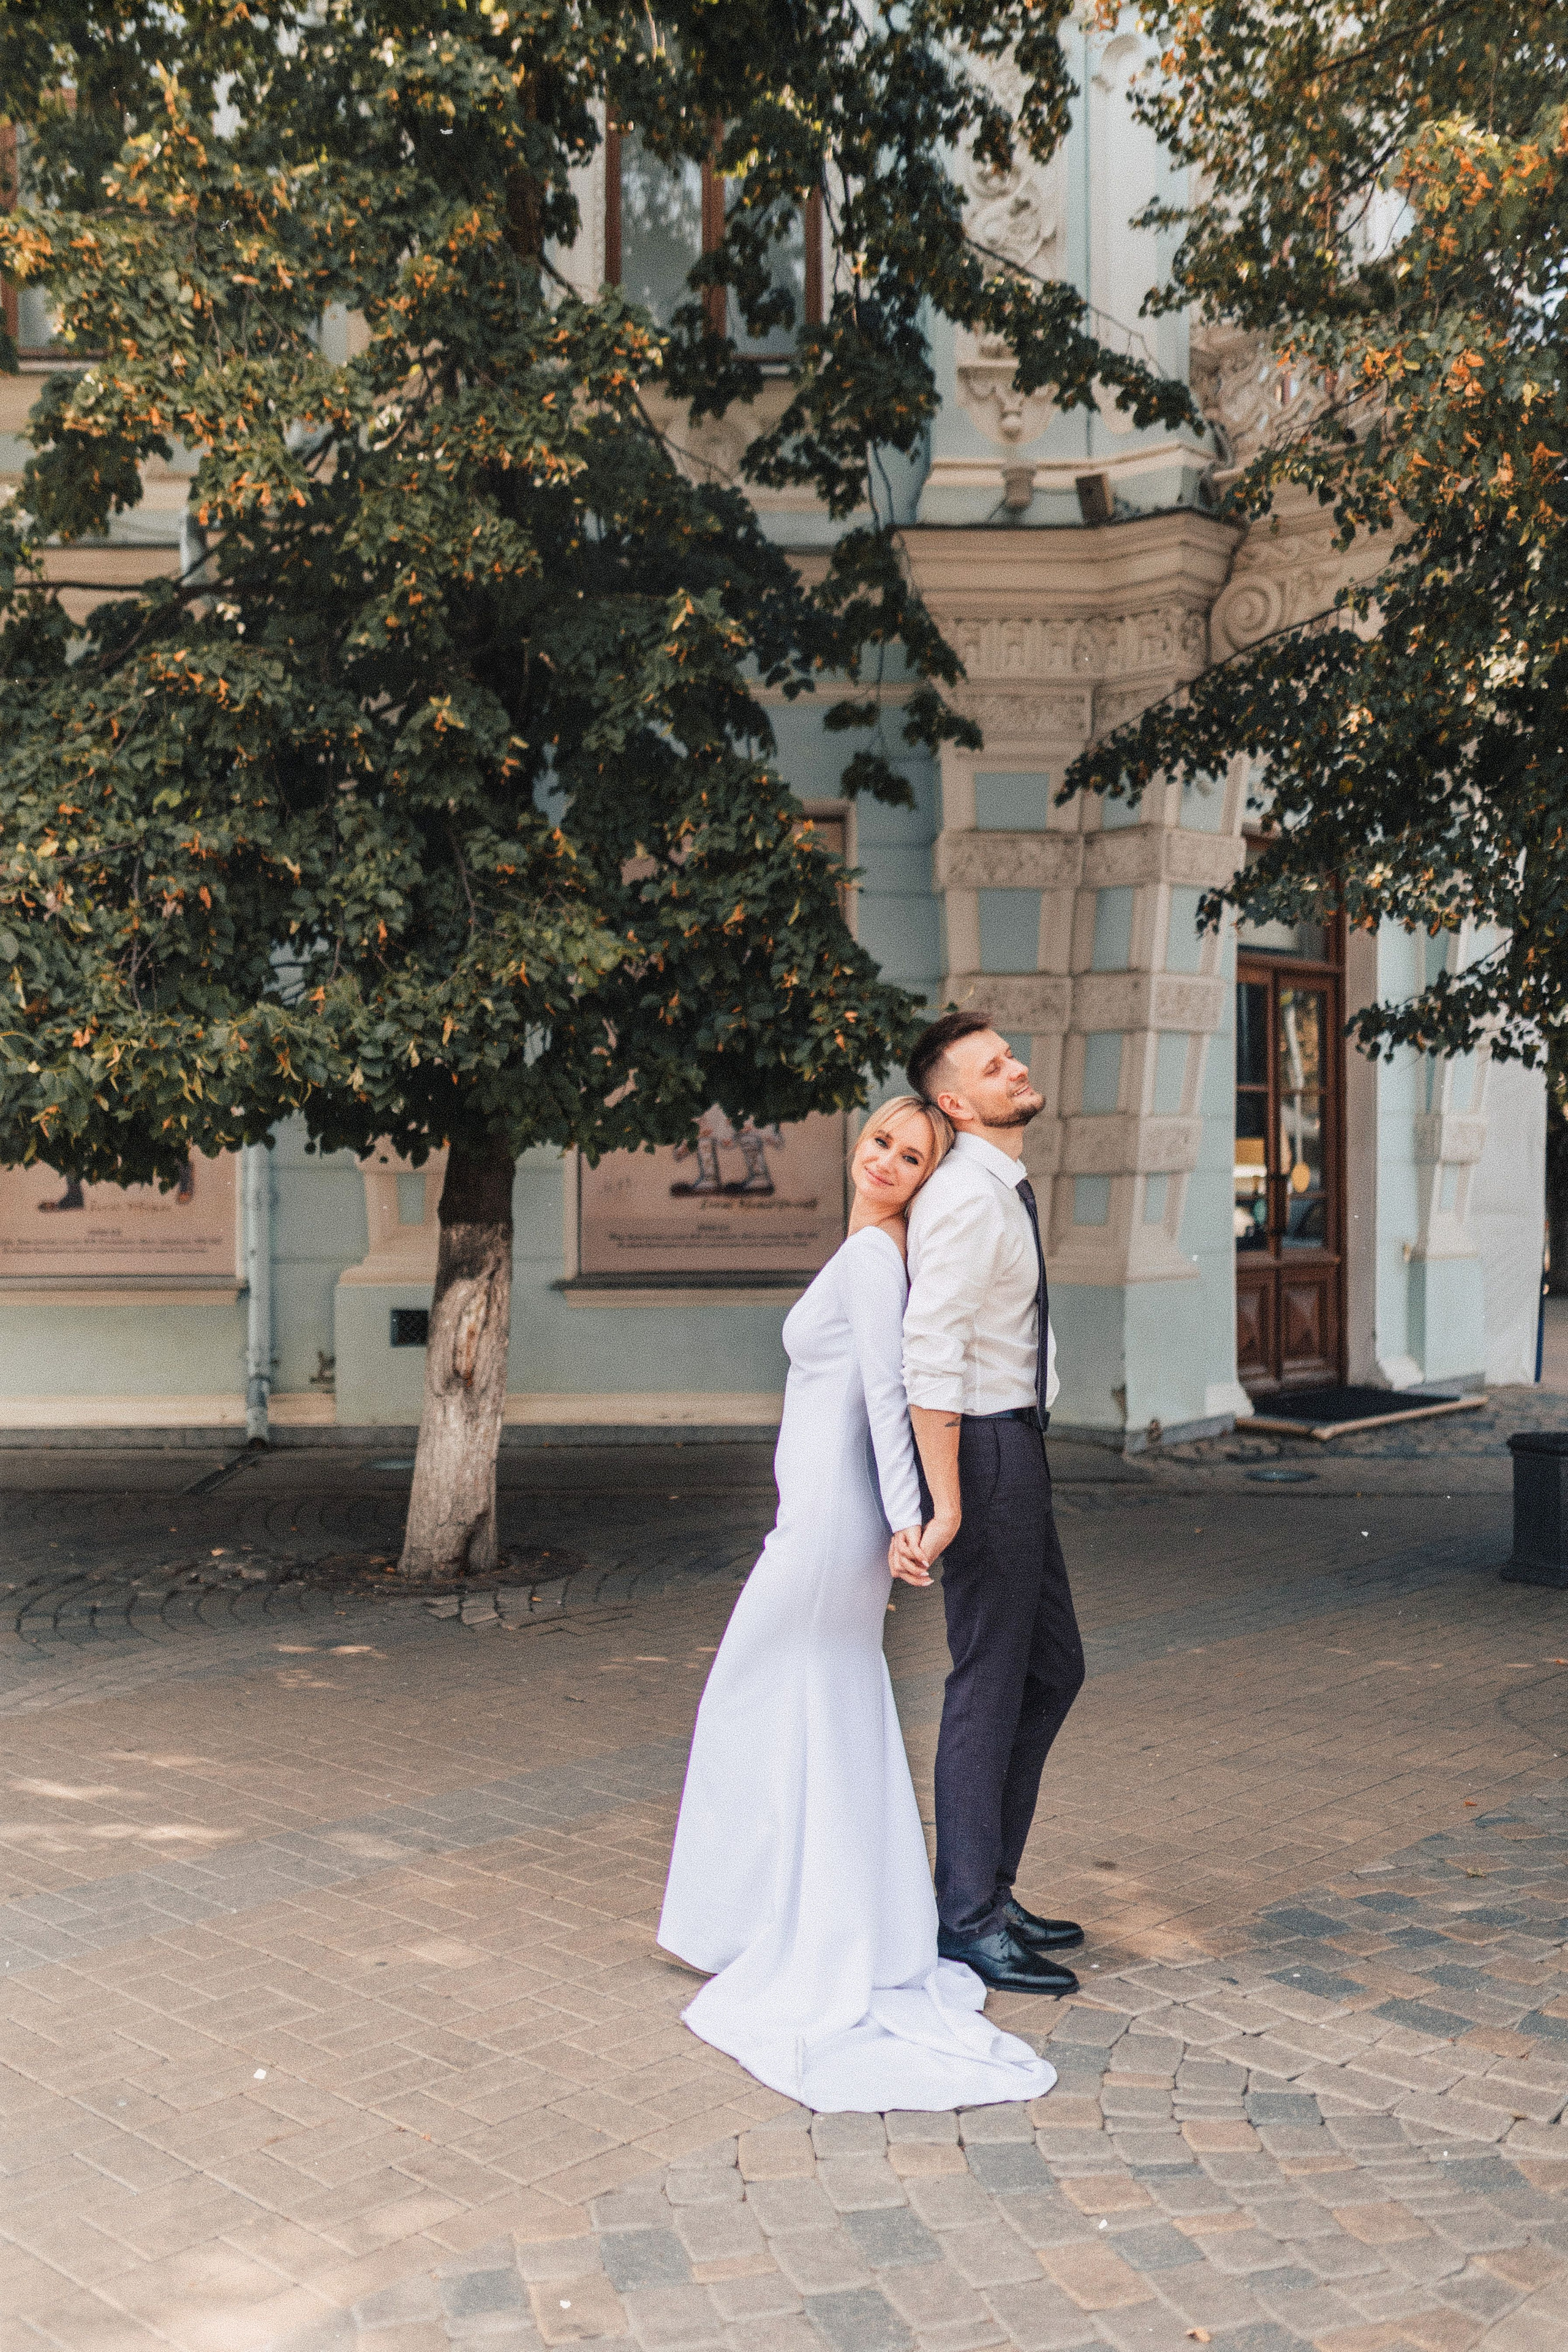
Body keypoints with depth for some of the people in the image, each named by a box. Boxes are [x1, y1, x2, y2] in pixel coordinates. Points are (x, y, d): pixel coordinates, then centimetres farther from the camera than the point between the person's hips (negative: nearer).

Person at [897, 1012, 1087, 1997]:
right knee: (990, 1684, -1)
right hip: (985, 1449, -10)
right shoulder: (965, 1198, -18)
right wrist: (944, 1507, -27)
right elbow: (929, 1358, -25)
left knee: (1054, 1671, 17)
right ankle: (969, 1922, 11)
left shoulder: (1007, 1190, 14)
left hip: (1020, 1444, 10)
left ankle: (990, 1887, 27)